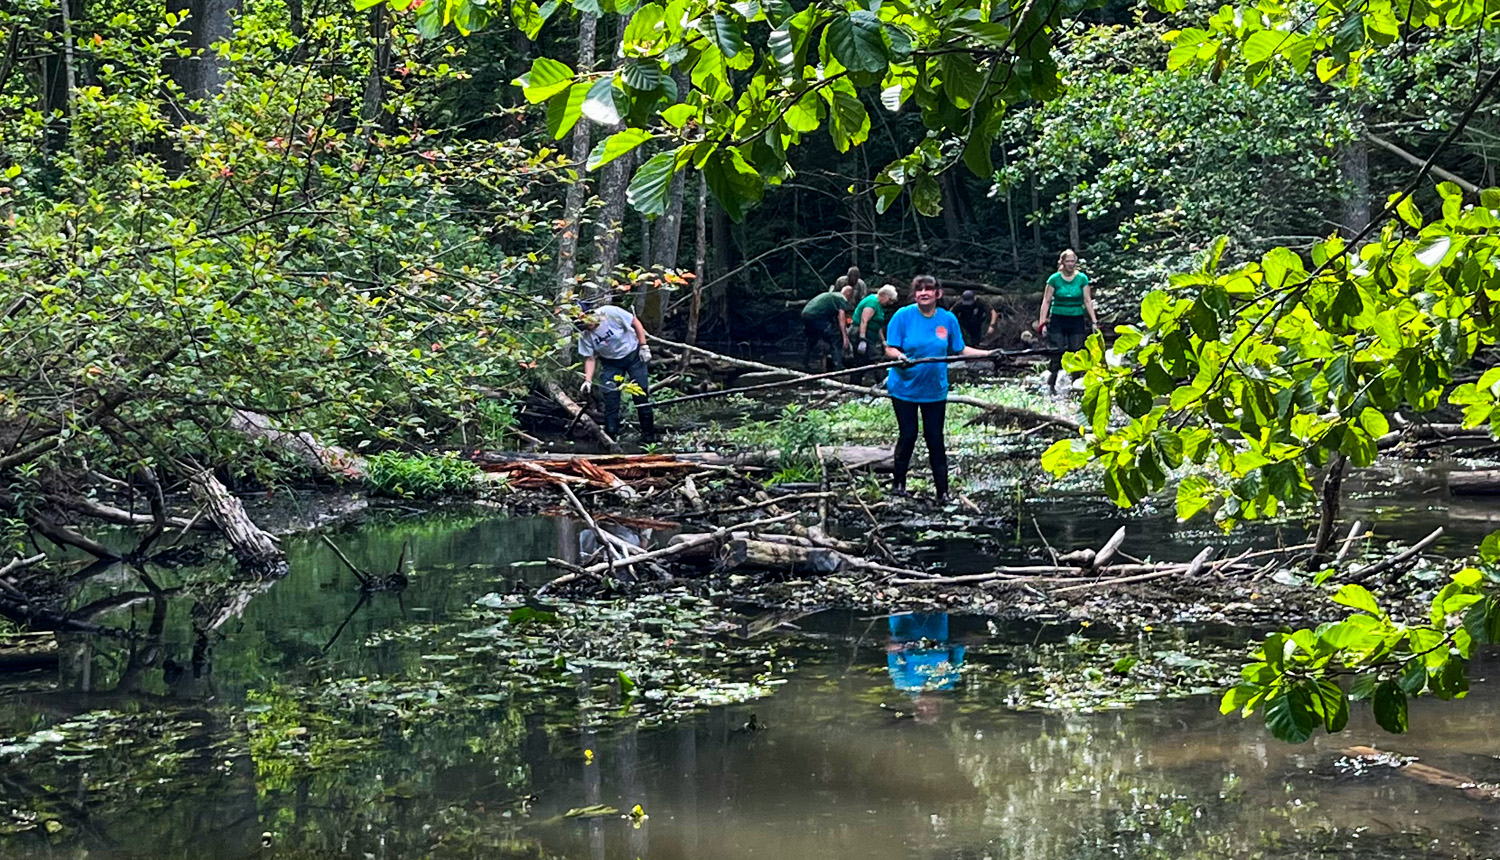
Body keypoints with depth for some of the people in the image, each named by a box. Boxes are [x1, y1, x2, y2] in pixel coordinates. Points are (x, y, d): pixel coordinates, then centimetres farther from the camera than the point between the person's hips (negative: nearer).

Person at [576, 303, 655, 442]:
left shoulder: (611, 313, -27)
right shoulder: (584, 336, -17)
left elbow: (636, 323, -16)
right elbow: (590, 359, -9)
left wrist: (644, 347, -14)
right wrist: (588, 381, -21)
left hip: (633, 355, -2)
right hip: (611, 362, 3)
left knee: (641, 394, -1)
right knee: (610, 396, -6)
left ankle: (649, 434, 9)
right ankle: (610, 434, 3)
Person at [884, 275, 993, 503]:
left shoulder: (948, 319, 0)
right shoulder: (903, 316, -9)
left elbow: (959, 350, 7)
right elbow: (889, 349, -10)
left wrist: (988, 353, -2)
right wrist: (899, 356, -32)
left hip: (935, 389, 2)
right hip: (904, 388, -2)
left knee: (935, 438, 2)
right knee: (908, 435, 2)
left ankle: (942, 491, 8)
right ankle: (898, 482, 22)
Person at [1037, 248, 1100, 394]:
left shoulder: (1082, 279, 4)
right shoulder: (1054, 279, 0)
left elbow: (1088, 301, 5)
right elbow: (1046, 301, 2)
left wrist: (1094, 321, -2)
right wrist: (1042, 323, -5)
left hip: (1077, 321, 1)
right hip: (1058, 320, -1)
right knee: (1057, 353, -10)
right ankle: (1051, 385, -2)